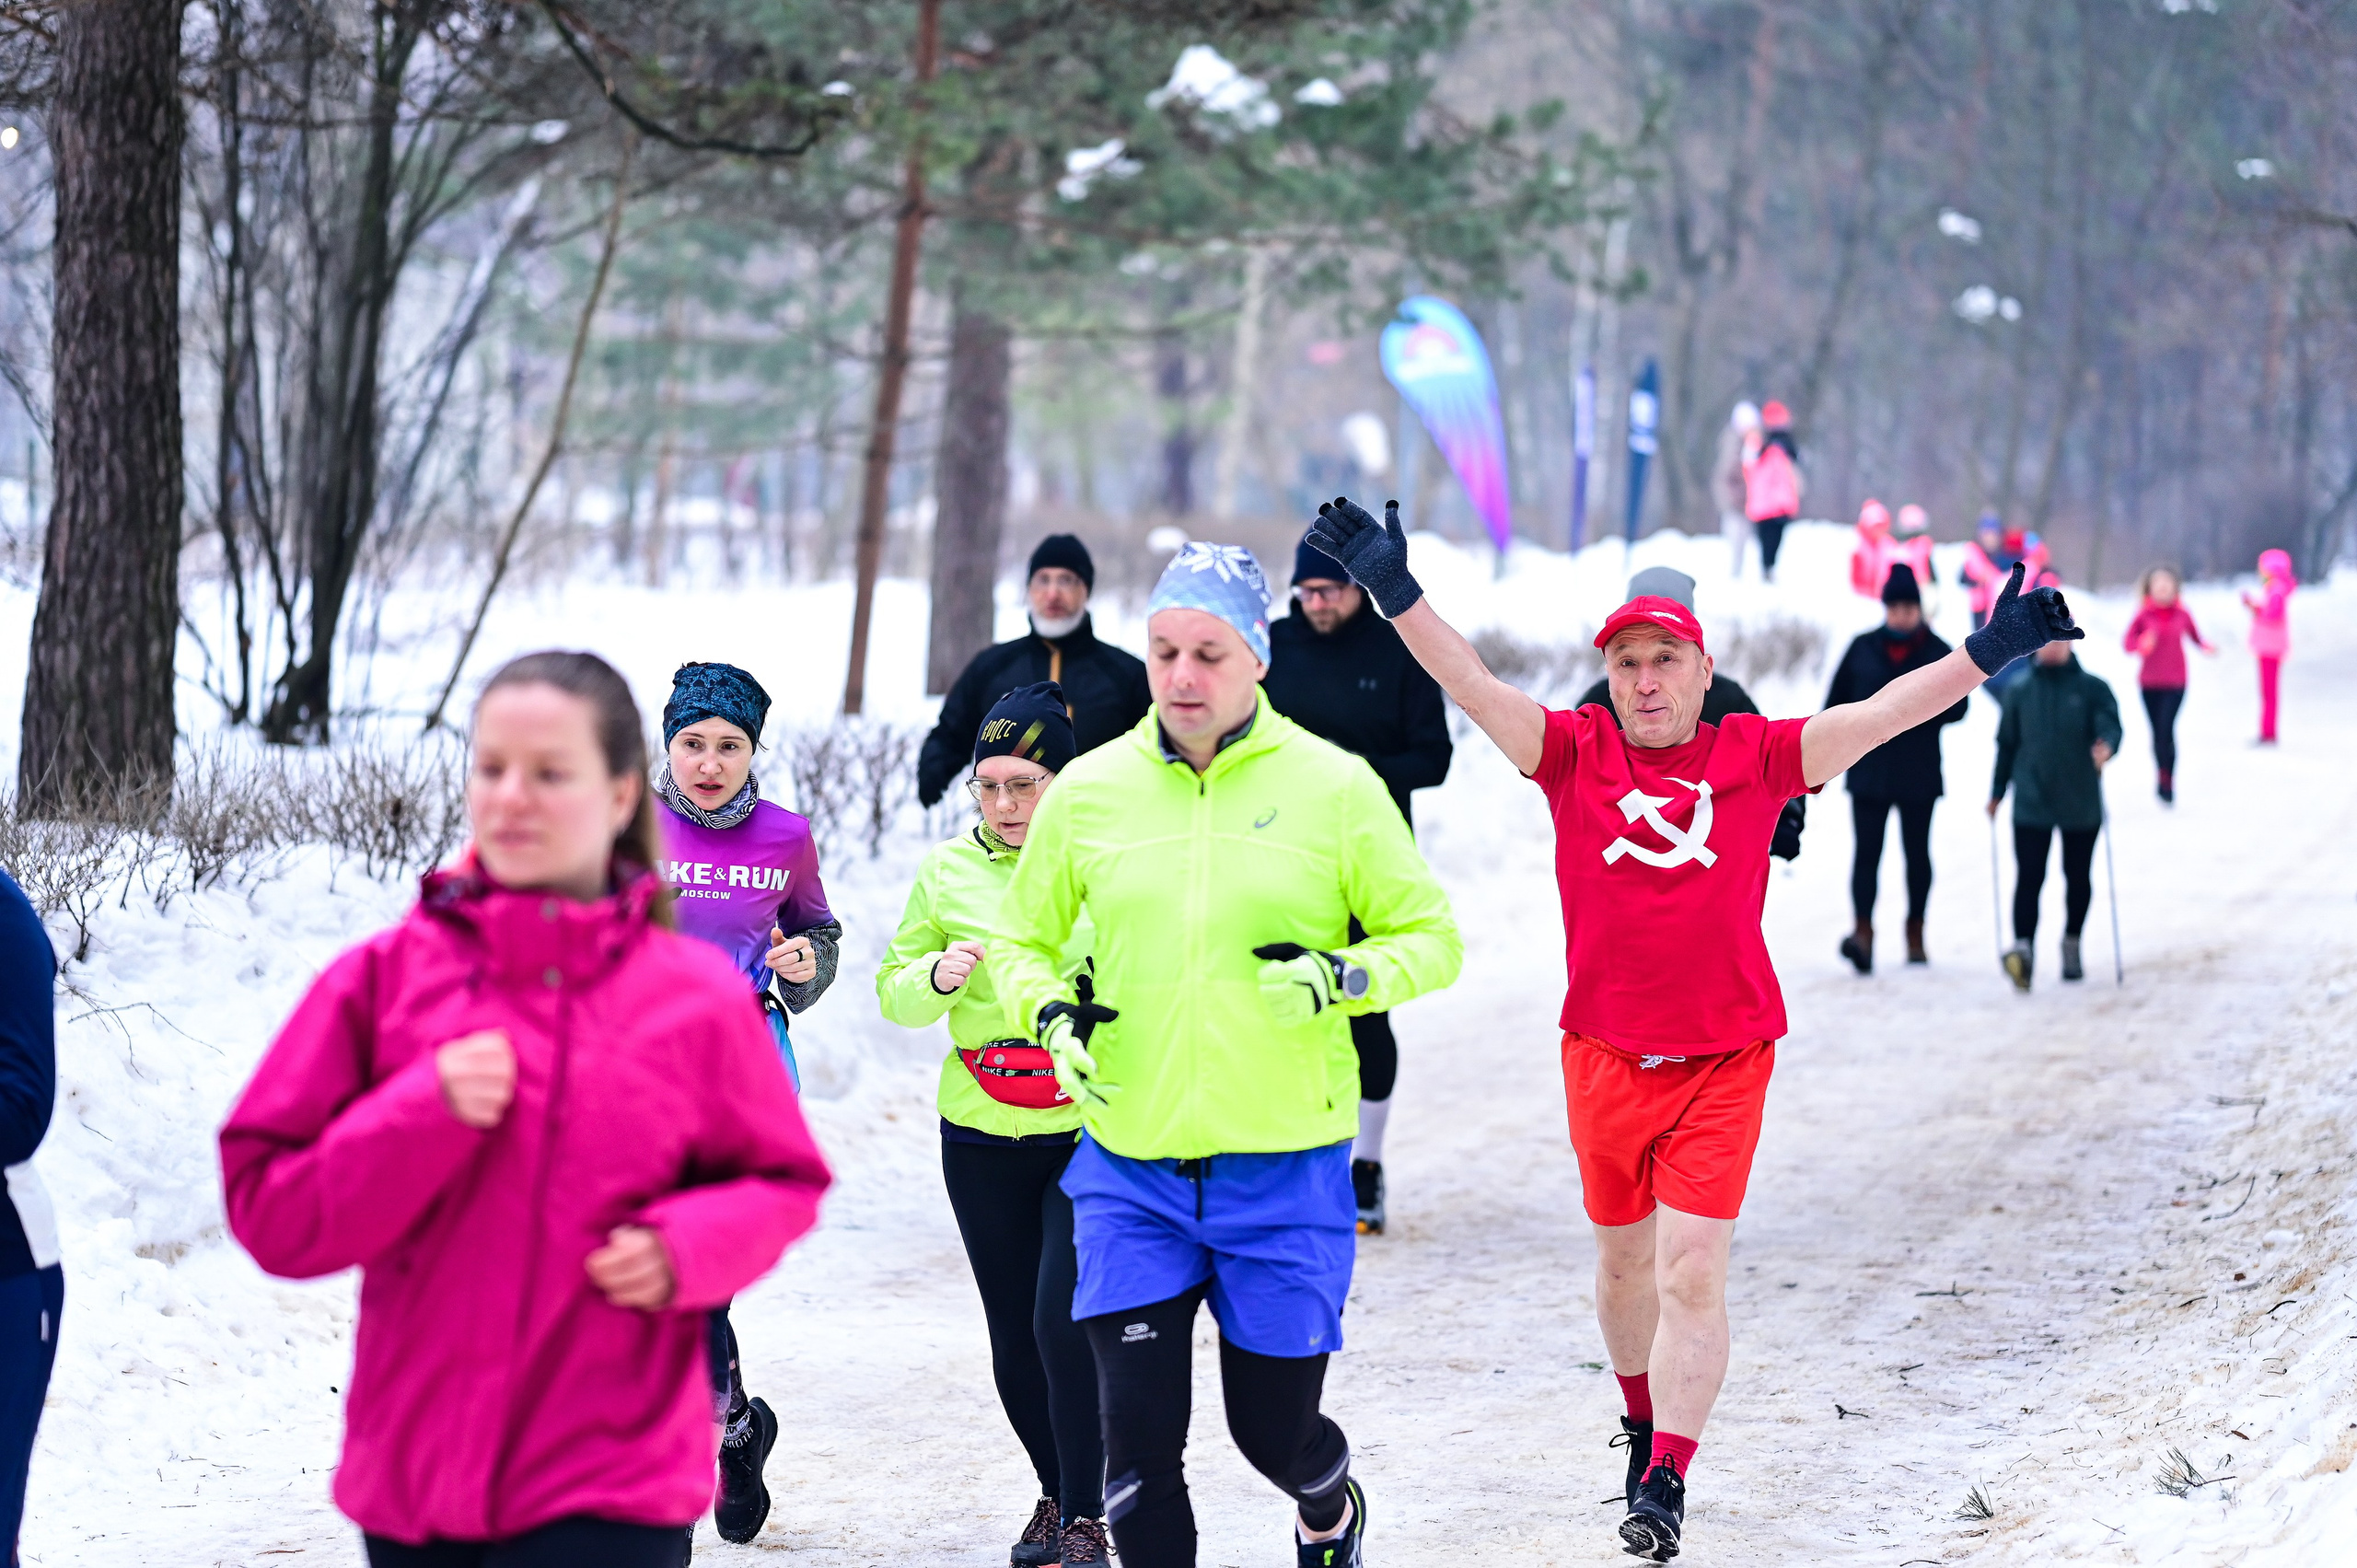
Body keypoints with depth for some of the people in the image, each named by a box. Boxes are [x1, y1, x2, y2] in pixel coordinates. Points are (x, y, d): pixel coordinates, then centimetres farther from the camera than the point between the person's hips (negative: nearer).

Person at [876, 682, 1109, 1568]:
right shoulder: (948, 871, 5)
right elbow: (895, 992, 8)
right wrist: (938, 976, -13)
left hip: (1090, 1130, -3)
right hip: (982, 1137, 4)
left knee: (1064, 1318, -14)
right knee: (1014, 1332, 9)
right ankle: (1057, 1495, 29)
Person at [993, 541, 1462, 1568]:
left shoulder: (1333, 785, -3)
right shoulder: (1088, 791, 2)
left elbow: (1431, 937, 3)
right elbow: (1022, 941, 15)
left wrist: (1344, 977, -16)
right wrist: (1052, 1014, -6)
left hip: (1285, 1166, -1)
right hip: (1130, 1168, 1)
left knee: (1273, 1429, 10)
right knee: (1138, 1438, -7)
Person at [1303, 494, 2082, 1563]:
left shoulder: (1754, 756, -2)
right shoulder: (1574, 754, -1)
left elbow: (1877, 715, -7)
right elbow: (1470, 684, -10)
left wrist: (1986, 655, -17)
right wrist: (1394, 591, -23)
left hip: (1723, 1062, -2)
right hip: (1605, 1060, 2)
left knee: (1691, 1274, -8)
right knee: (1623, 1262, 17)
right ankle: (1645, 1418, 41)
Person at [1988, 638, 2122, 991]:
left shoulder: (2092, 689, 1)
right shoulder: (2019, 693, 8)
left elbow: (2110, 727, -10)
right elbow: (2007, 744, 14)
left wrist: (2106, 747, -33)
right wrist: (1997, 791, 14)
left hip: (2081, 804, 0)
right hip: (2031, 805, 0)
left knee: (2078, 878, 12)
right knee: (2029, 878, -13)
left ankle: (2071, 945, 30)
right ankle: (2022, 947, -23)